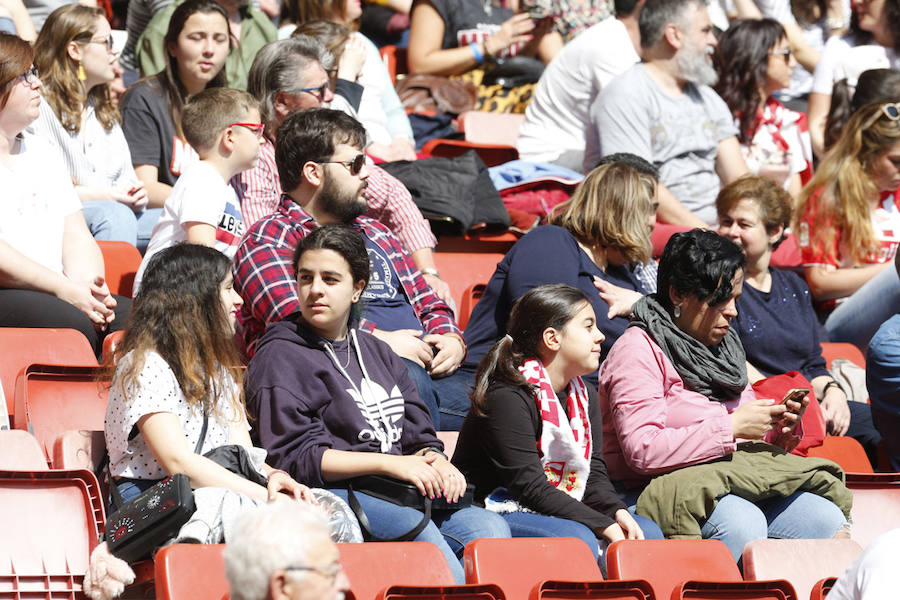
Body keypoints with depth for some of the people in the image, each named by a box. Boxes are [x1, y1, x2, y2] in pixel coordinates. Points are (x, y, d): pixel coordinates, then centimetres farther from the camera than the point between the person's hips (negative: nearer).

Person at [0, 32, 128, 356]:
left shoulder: (42, 153, 24)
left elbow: (76, 236, 18)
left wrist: (89, 286, -4)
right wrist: (65, 290, -17)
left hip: (54, 291, 7)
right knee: (75, 324, -33)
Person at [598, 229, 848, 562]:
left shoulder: (724, 343, 19)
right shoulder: (637, 351, -7)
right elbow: (643, 450, -20)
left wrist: (777, 428, -1)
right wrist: (732, 427, -19)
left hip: (734, 490, 8)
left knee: (827, 518, -15)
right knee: (741, 521, -35)